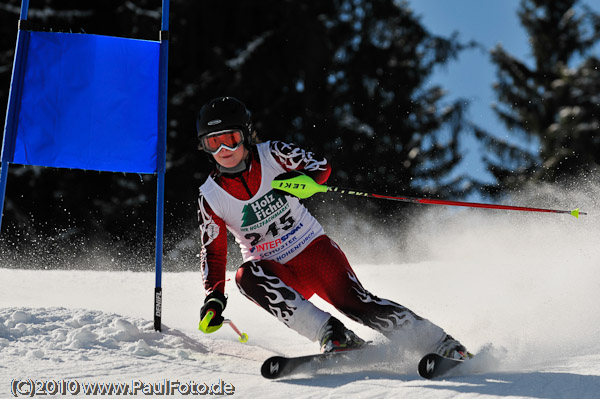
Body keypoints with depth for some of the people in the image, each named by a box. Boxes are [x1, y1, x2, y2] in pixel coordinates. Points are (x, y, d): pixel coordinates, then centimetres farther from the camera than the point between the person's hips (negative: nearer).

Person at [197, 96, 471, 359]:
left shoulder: (271, 154, -9)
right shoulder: (210, 198, -7)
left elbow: (321, 166, -6)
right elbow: (213, 252, -2)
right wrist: (214, 297, -16)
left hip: (314, 249, -1)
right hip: (279, 275, 1)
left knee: (354, 301, -21)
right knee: (247, 276, -32)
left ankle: (442, 345, -15)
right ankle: (330, 333, -35)